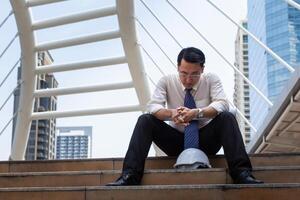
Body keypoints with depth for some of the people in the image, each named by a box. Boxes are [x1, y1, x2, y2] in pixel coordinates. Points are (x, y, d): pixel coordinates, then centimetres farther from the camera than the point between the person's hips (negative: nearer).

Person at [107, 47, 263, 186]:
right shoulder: (167, 81, -2)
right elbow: (153, 106, -14)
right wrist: (171, 113, -37)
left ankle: (241, 173, -36)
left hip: (206, 140, -1)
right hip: (176, 140, 1)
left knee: (227, 117, -27)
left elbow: (222, 104, -19)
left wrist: (197, 113, -37)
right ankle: (130, 175, -31)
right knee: (145, 120, -20)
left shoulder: (211, 79, -3)